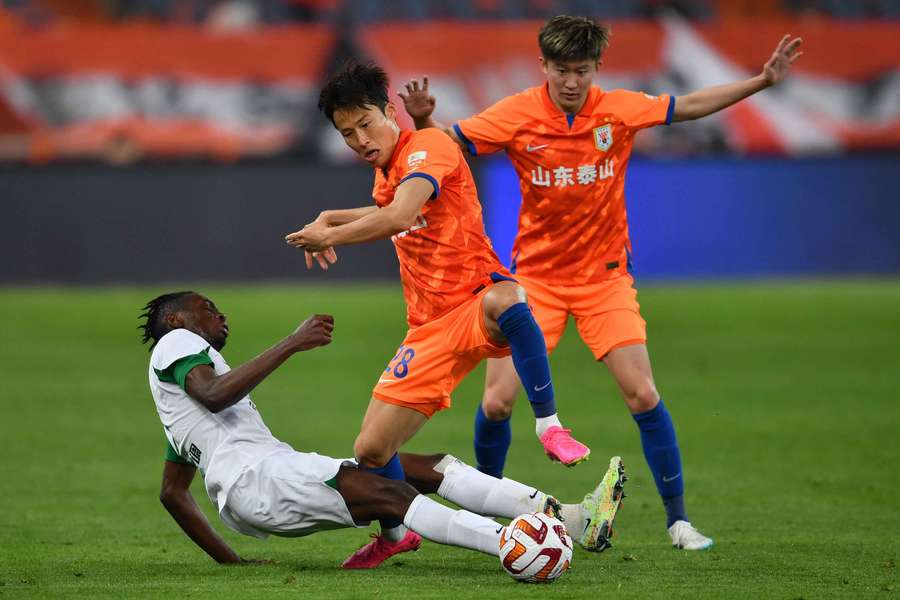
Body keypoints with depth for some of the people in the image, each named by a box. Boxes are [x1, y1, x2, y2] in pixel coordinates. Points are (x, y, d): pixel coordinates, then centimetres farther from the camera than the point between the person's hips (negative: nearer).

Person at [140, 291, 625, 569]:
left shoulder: (183, 413, 36)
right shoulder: (175, 342, 6)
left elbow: (172, 493, 36)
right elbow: (214, 394, -17)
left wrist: (227, 559, 31)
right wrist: (293, 343, -17)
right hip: (251, 474, -9)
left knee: (432, 468, -3)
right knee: (389, 494, -29)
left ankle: (565, 515, -18)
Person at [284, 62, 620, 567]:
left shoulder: (428, 145, -11)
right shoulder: (386, 173, 17)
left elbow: (399, 216, -29)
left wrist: (331, 237, -19)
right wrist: (331, 218, 28)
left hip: (476, 304, -8)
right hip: (430, 330, 8)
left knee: (506, 299, -47)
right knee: (371, 450, 1)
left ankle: (549, 425, -34)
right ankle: (397, 531, 31)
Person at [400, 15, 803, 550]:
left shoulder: (619, 110, -7)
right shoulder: (517, 115, -11)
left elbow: (689, 107, 5)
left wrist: (763, 80, 0)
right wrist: (424, 120, -30)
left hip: (604, 275, 0)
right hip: (536, 275, 0)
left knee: (643, 394, -11)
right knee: (498, 401, -8)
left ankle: (678, 518, 2)